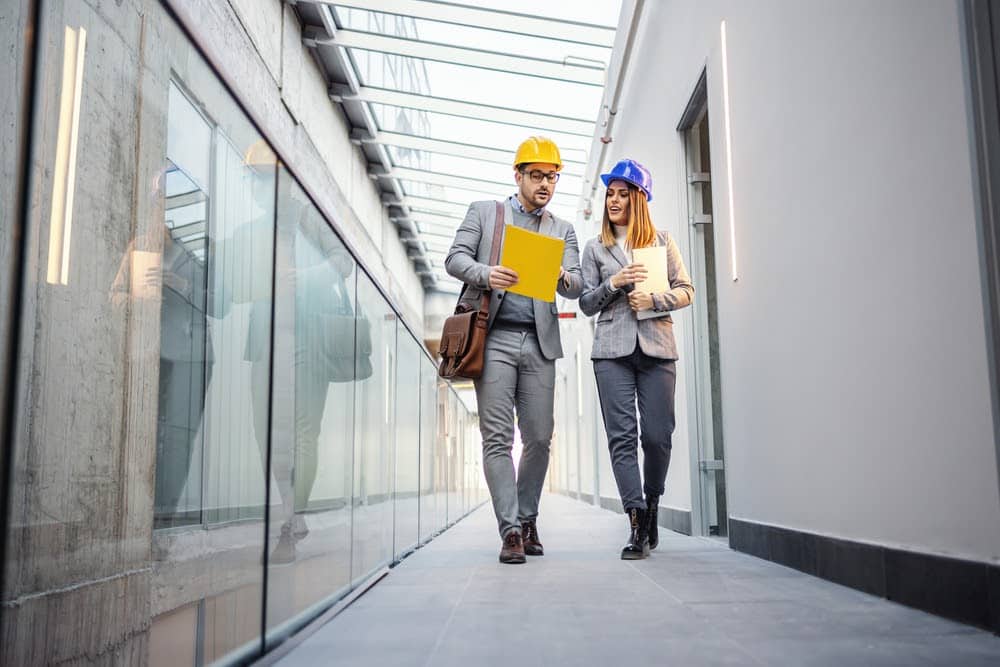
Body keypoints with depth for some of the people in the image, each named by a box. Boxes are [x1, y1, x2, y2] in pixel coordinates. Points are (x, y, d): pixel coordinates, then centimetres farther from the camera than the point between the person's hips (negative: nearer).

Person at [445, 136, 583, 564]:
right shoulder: (483, 212, 13)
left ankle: (527, 519, 19)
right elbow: (455, 259, 3)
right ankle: (510, 530, -3)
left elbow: (576, 287, 8)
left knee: (539, 438, 2)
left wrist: (562, 276, -16)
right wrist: (486, 274, -18)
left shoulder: (562, 230, 19)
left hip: (539, 341, 3)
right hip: (494, 337, -3)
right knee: (497, 437, -6)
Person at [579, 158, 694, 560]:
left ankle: (651, 509, 20)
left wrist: (654, 300, -8)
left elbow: (686, 291, 9)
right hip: (612, 350, 1)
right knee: (621, 436, -8)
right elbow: (586, 304, 12)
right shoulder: (596, 248, 15)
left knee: (657, 435, -3)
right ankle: (637, 523, -8)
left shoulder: (662, 241, 14)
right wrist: (613, 285, -5)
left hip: (656, 347, 0)